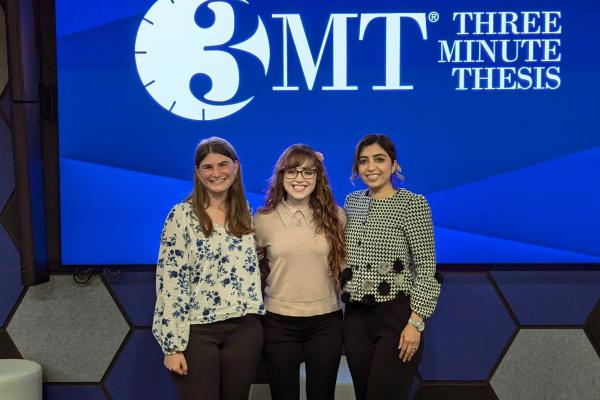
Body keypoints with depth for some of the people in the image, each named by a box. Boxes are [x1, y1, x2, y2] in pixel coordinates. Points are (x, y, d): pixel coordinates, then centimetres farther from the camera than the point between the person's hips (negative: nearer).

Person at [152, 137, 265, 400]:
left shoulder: (245, 213, 8)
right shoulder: (182, 215, -6)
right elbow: (169, 281, -10)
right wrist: (172, 344, -13)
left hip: (244, 328, 4)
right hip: (197, 330, -4)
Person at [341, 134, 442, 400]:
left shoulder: (413, 204, -8)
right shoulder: (352, 202, 9)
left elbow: (427, 267, -11)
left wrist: (416, 322, -16)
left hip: (396, 317, -5)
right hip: (355, 317, 6)